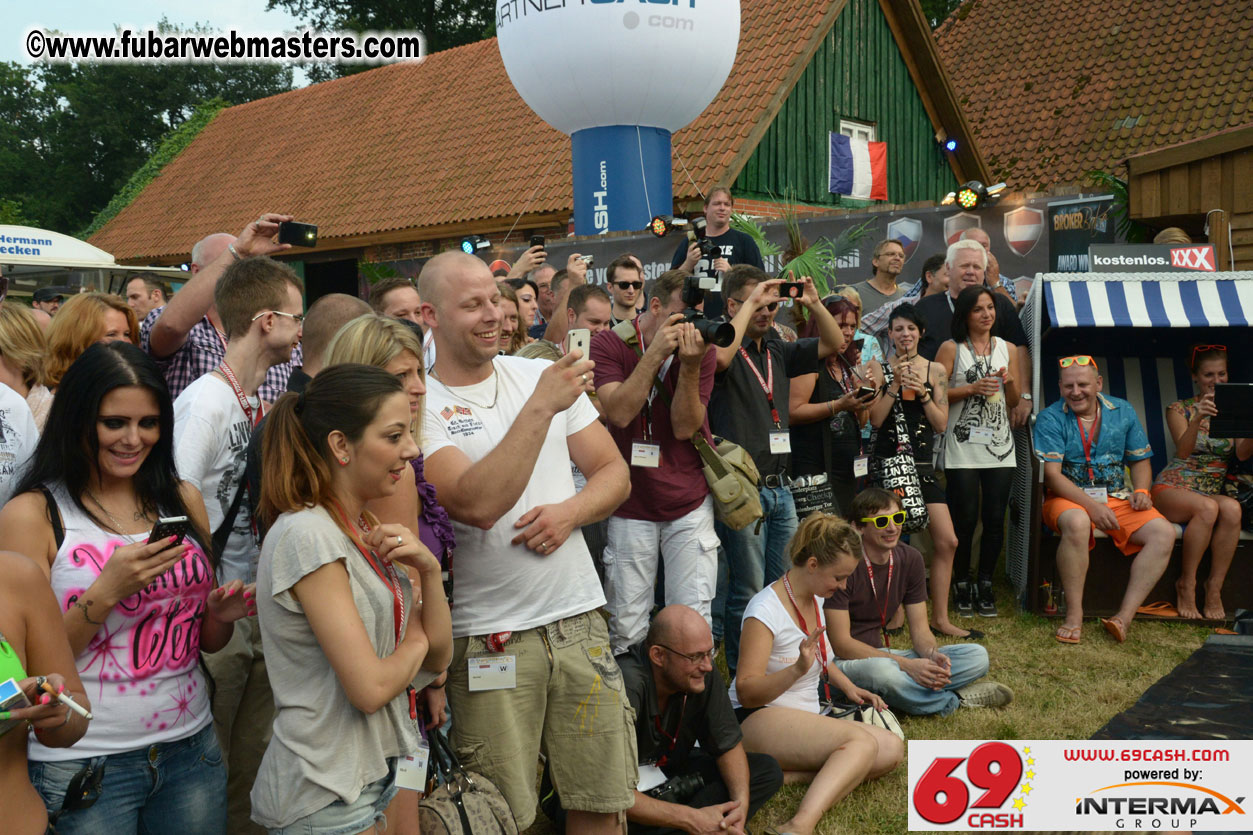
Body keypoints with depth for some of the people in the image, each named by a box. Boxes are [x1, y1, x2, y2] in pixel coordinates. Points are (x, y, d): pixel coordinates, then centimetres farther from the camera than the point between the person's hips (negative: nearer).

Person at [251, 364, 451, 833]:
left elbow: (438, 657, 5)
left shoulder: (368, 532, 5)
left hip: (377, 775, 8)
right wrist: (414, 641, -5)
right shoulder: (307, 535, -20)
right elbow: (370, 687, -24)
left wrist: (429, 569, -11)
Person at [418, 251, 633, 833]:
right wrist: (541, 407, -23)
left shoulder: (542, 374, 8)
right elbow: (477, 505, -21)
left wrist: (570, 511, -9)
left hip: (578, 618, 4)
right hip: (489, 636, -4)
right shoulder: (420, 405, -7)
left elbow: (615, 473, 11)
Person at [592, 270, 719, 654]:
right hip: (631, 507, -1)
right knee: (626, 632, 1)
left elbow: (684, 427, -8)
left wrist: (690, 365, -21)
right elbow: (619, 412, -19)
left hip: (690, 506, 1)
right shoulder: (610, 343, -5)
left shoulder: (701, 348, -1)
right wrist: (655, 353, -23)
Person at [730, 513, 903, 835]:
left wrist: (849, 687, 9)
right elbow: (746, 692, -21)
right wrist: (798, 669, -36)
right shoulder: (766, 609, -17)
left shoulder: (815, 598, 9)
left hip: (807, 719, 9)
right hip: (757, 721, -9)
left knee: (892, 749, -11)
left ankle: (784, 774, -17)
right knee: (862, 742, -29)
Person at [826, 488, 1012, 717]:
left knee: (977, 656, -4)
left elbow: (919, 629, 5)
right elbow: (841, 644, -21)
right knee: (881, 670, -40)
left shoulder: (910, 559, 2)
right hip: (844, 663, -6)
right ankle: (954, 699, -12)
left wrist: (933, 655, -19)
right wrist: (907, 665, -26)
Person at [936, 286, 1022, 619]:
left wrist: (1009, 382, -5)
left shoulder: (1008, 349, 13)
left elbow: (1014, 402, 15)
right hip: (962, 446, -3)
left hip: (1000, 445, 3)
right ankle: (961, 585, 12)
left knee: (995, 519, 2)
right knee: (965, 518, -3)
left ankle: (985, 585, 15)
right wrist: (973, 388, -14)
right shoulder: (951, 349, 2)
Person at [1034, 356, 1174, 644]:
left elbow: (1141, 460, 16)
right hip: (1068, 497, -4)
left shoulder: (1123, 412, 9)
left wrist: (1141, 490, -5)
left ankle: (1124, 617, -22)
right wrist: (1091, 505, -23)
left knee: (1164, 533, -20)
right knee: (1077, 523, -39)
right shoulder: (1050, 418, -4)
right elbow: (1052, 474, -12)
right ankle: (1074, 615, -28)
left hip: (1117, 498, 4)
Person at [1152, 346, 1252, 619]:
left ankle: (1215, 587, -24)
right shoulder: (1180, 409, 4)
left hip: (1214, 491, 3)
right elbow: (1184, 450, -14)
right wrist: (1198, 418, -32)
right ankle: (1187, 585, -22)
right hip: (1173, 487, -3)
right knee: (1208, 508, -35)